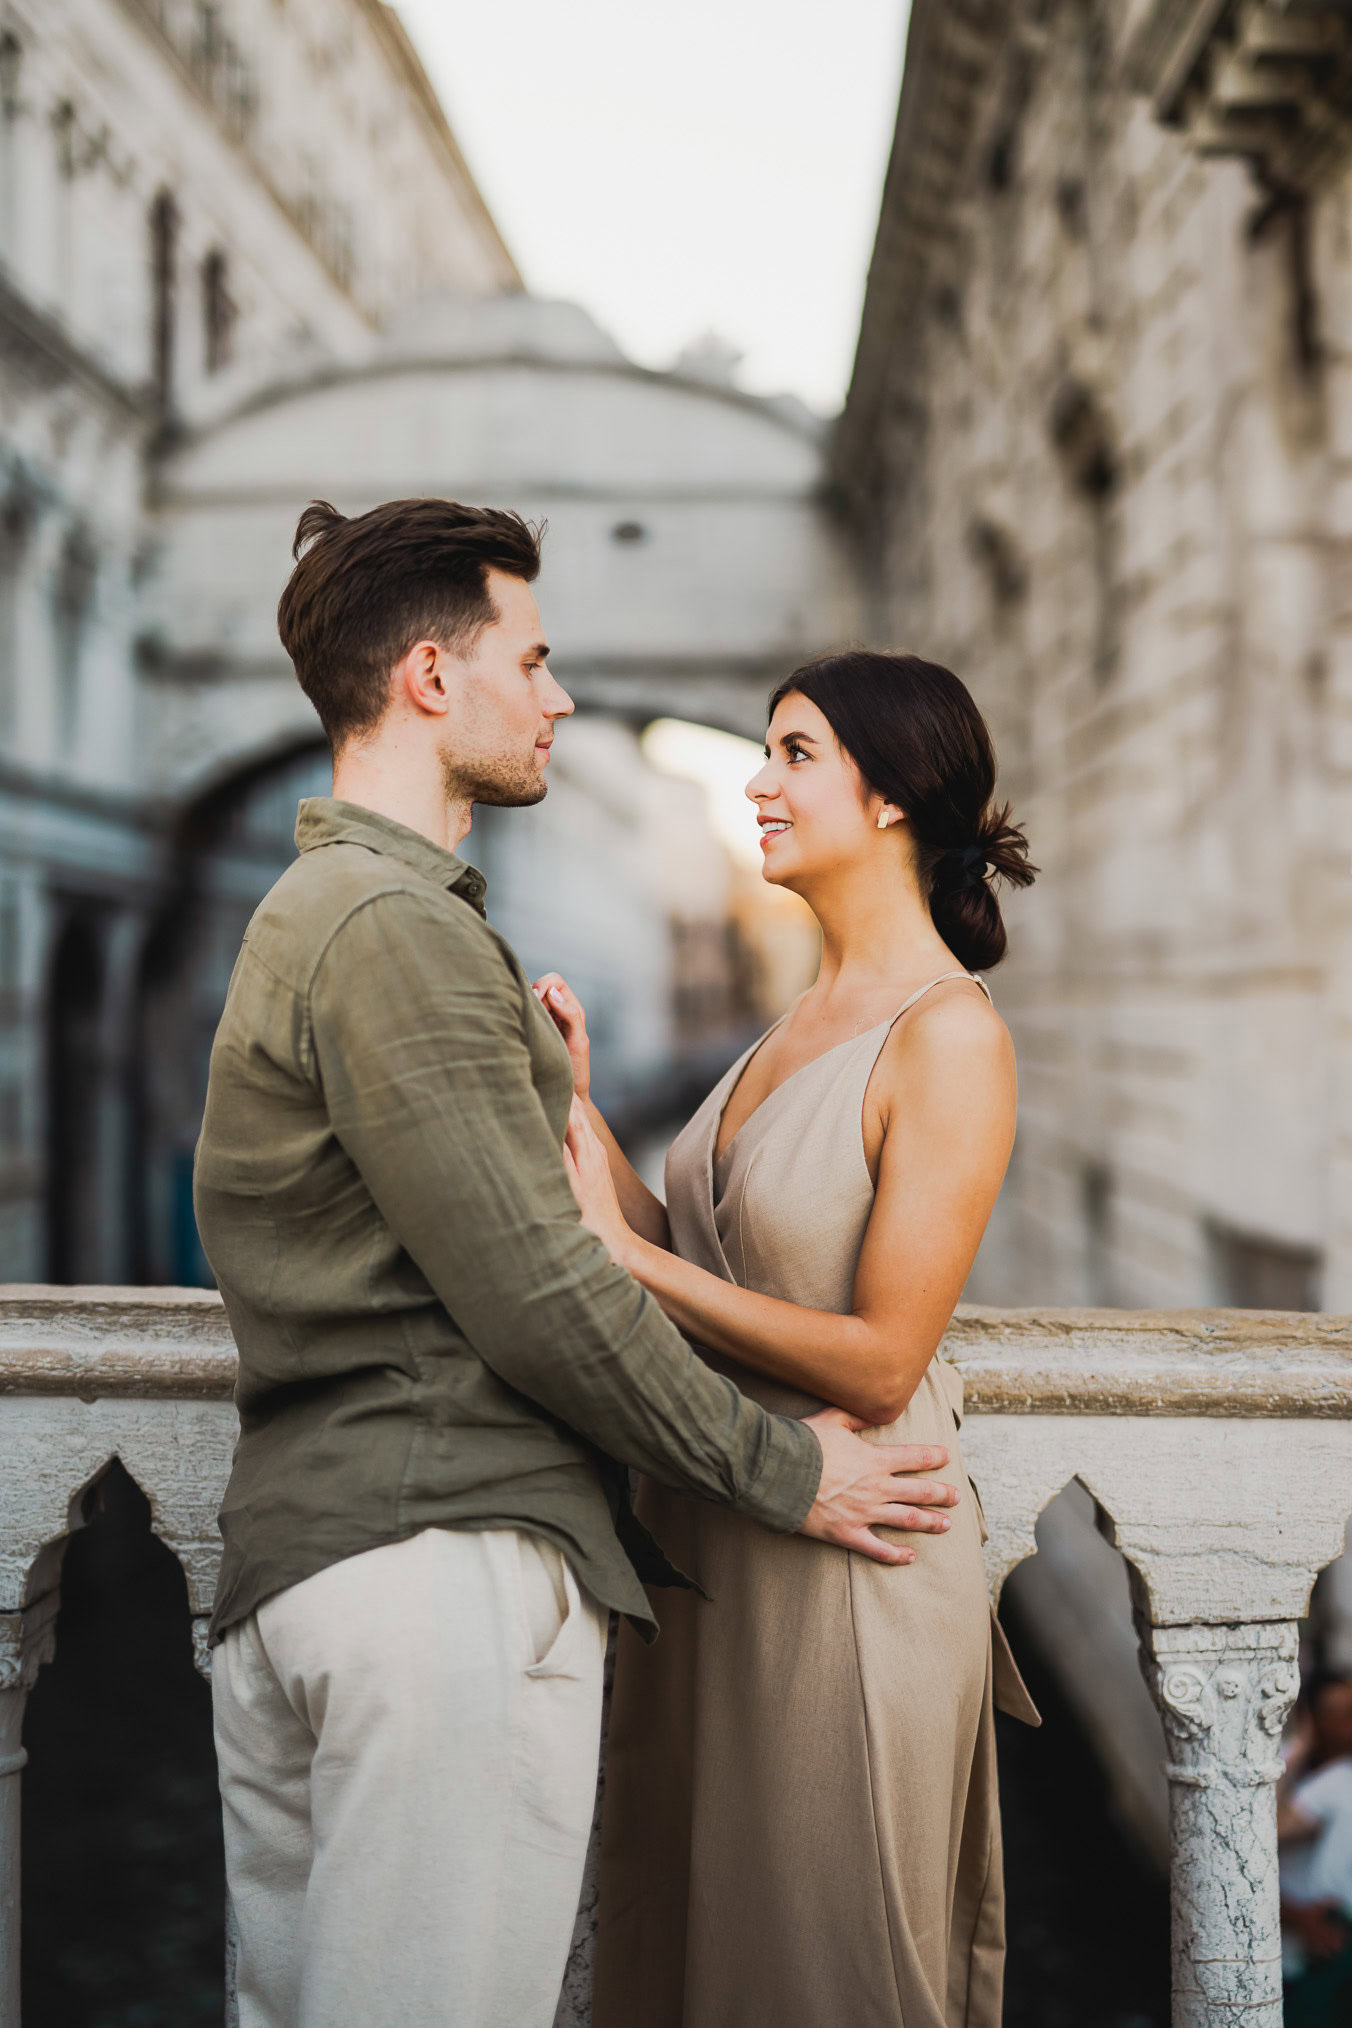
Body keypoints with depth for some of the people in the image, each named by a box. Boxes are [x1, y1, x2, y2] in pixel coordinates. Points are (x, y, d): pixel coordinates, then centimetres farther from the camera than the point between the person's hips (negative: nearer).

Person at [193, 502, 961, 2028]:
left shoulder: (301, 914, 22)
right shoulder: (399, 927, -12)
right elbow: (536, 1295, -15)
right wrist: (783, 1473, -5)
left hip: (285, 1558, 11)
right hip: (451, 1556, -11)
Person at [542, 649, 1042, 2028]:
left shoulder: (949, 1037, -16)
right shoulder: (809, 1018, 10)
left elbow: (879, 1363, -20)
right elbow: (701, 1267, 7)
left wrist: (619, 1251, -18)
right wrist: (579, 1108, -1)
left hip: (840, 1566, -8)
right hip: (711, 1550, 8)